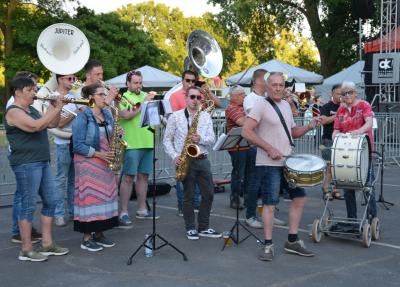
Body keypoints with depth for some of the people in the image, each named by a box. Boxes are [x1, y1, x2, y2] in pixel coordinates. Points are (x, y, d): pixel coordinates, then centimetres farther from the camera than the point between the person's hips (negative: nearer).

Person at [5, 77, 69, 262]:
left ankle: (47, 244, 19)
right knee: (28, 205, -5)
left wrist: (55, 108, 3)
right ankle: (26, 250, 3)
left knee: (51, 201, 10)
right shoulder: (14, 112, -11)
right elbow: (35, 126, -25)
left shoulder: (32, 110, 16)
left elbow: (52, 125, 19)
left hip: (42, 162, 9)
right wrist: (56, 109, -18)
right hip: (26, 164, -9)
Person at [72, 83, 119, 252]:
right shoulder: (83, 116, -11)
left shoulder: (107, 114, 10)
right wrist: (98, 154, -19)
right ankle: (86, 238, 3)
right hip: (88, 162, -7)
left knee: (105, 196, 8)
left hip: (106, 162, 7)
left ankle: (99, 233, 20)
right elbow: (78, 145, -15)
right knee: (90, 198, -5)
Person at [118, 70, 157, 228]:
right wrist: (144, 103, -14)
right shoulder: (123, 97, -1)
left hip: (147, 142, 6)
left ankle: (142, 209, 21)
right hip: (131, 144, -6)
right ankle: (123, 213, 0)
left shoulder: (146, 96, 16)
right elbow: (126, 115, -17)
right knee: (128, 177, -5)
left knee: (143, 176, 11)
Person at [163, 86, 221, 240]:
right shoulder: (175, 116, 1)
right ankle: (190, 228, 15)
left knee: (208, 194, 5)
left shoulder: (206, 116, 9)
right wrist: (174, 156, -11)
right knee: (188, 196, 3)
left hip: (202, 160, 4)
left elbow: (212, 138, 4)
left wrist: (200, 139, -16)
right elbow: (167, 139, 2)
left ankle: (203, 227, 18)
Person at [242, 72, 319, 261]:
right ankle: (268, 245, 7)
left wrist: (308, 127, 2)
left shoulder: (286, 105, 13)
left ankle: (292, 241, 22)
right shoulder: (261, 106, -10)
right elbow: (246, 132, -18)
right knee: (270, 203, -4)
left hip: (289, 161, 8)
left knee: (299, 196, 11)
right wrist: (270, 148, -20)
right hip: (269, 164, -8)